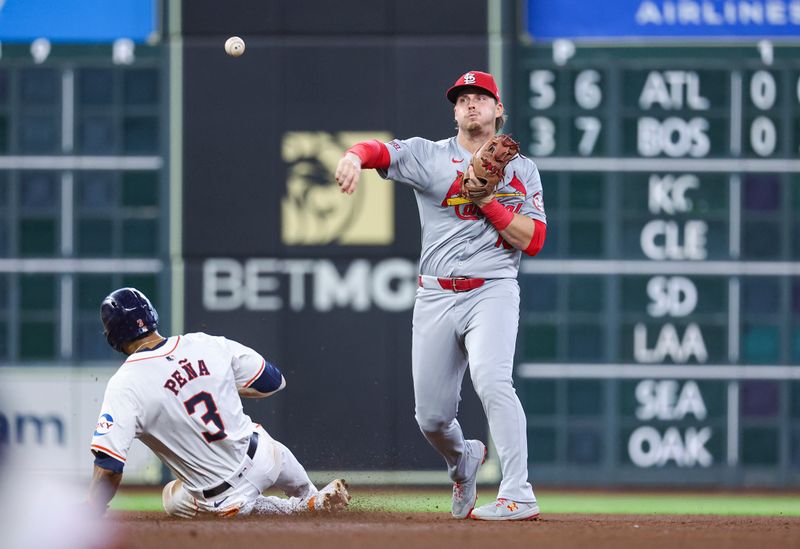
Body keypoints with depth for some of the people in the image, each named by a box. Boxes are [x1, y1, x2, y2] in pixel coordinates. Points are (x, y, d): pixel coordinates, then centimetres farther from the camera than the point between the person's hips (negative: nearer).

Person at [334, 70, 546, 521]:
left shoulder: (522, 170, 9)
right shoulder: (430, 156, 8)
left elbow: (533, 241, -1)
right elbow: (379, 152, -11)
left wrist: (486, 201, -11)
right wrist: (355, 156, -35)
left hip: (492, 292, -2)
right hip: (436, 295, 2)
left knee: (491, 379, -28)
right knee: (432, 416, 4)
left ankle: (519, 496, -31)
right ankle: (464, 462, 40)